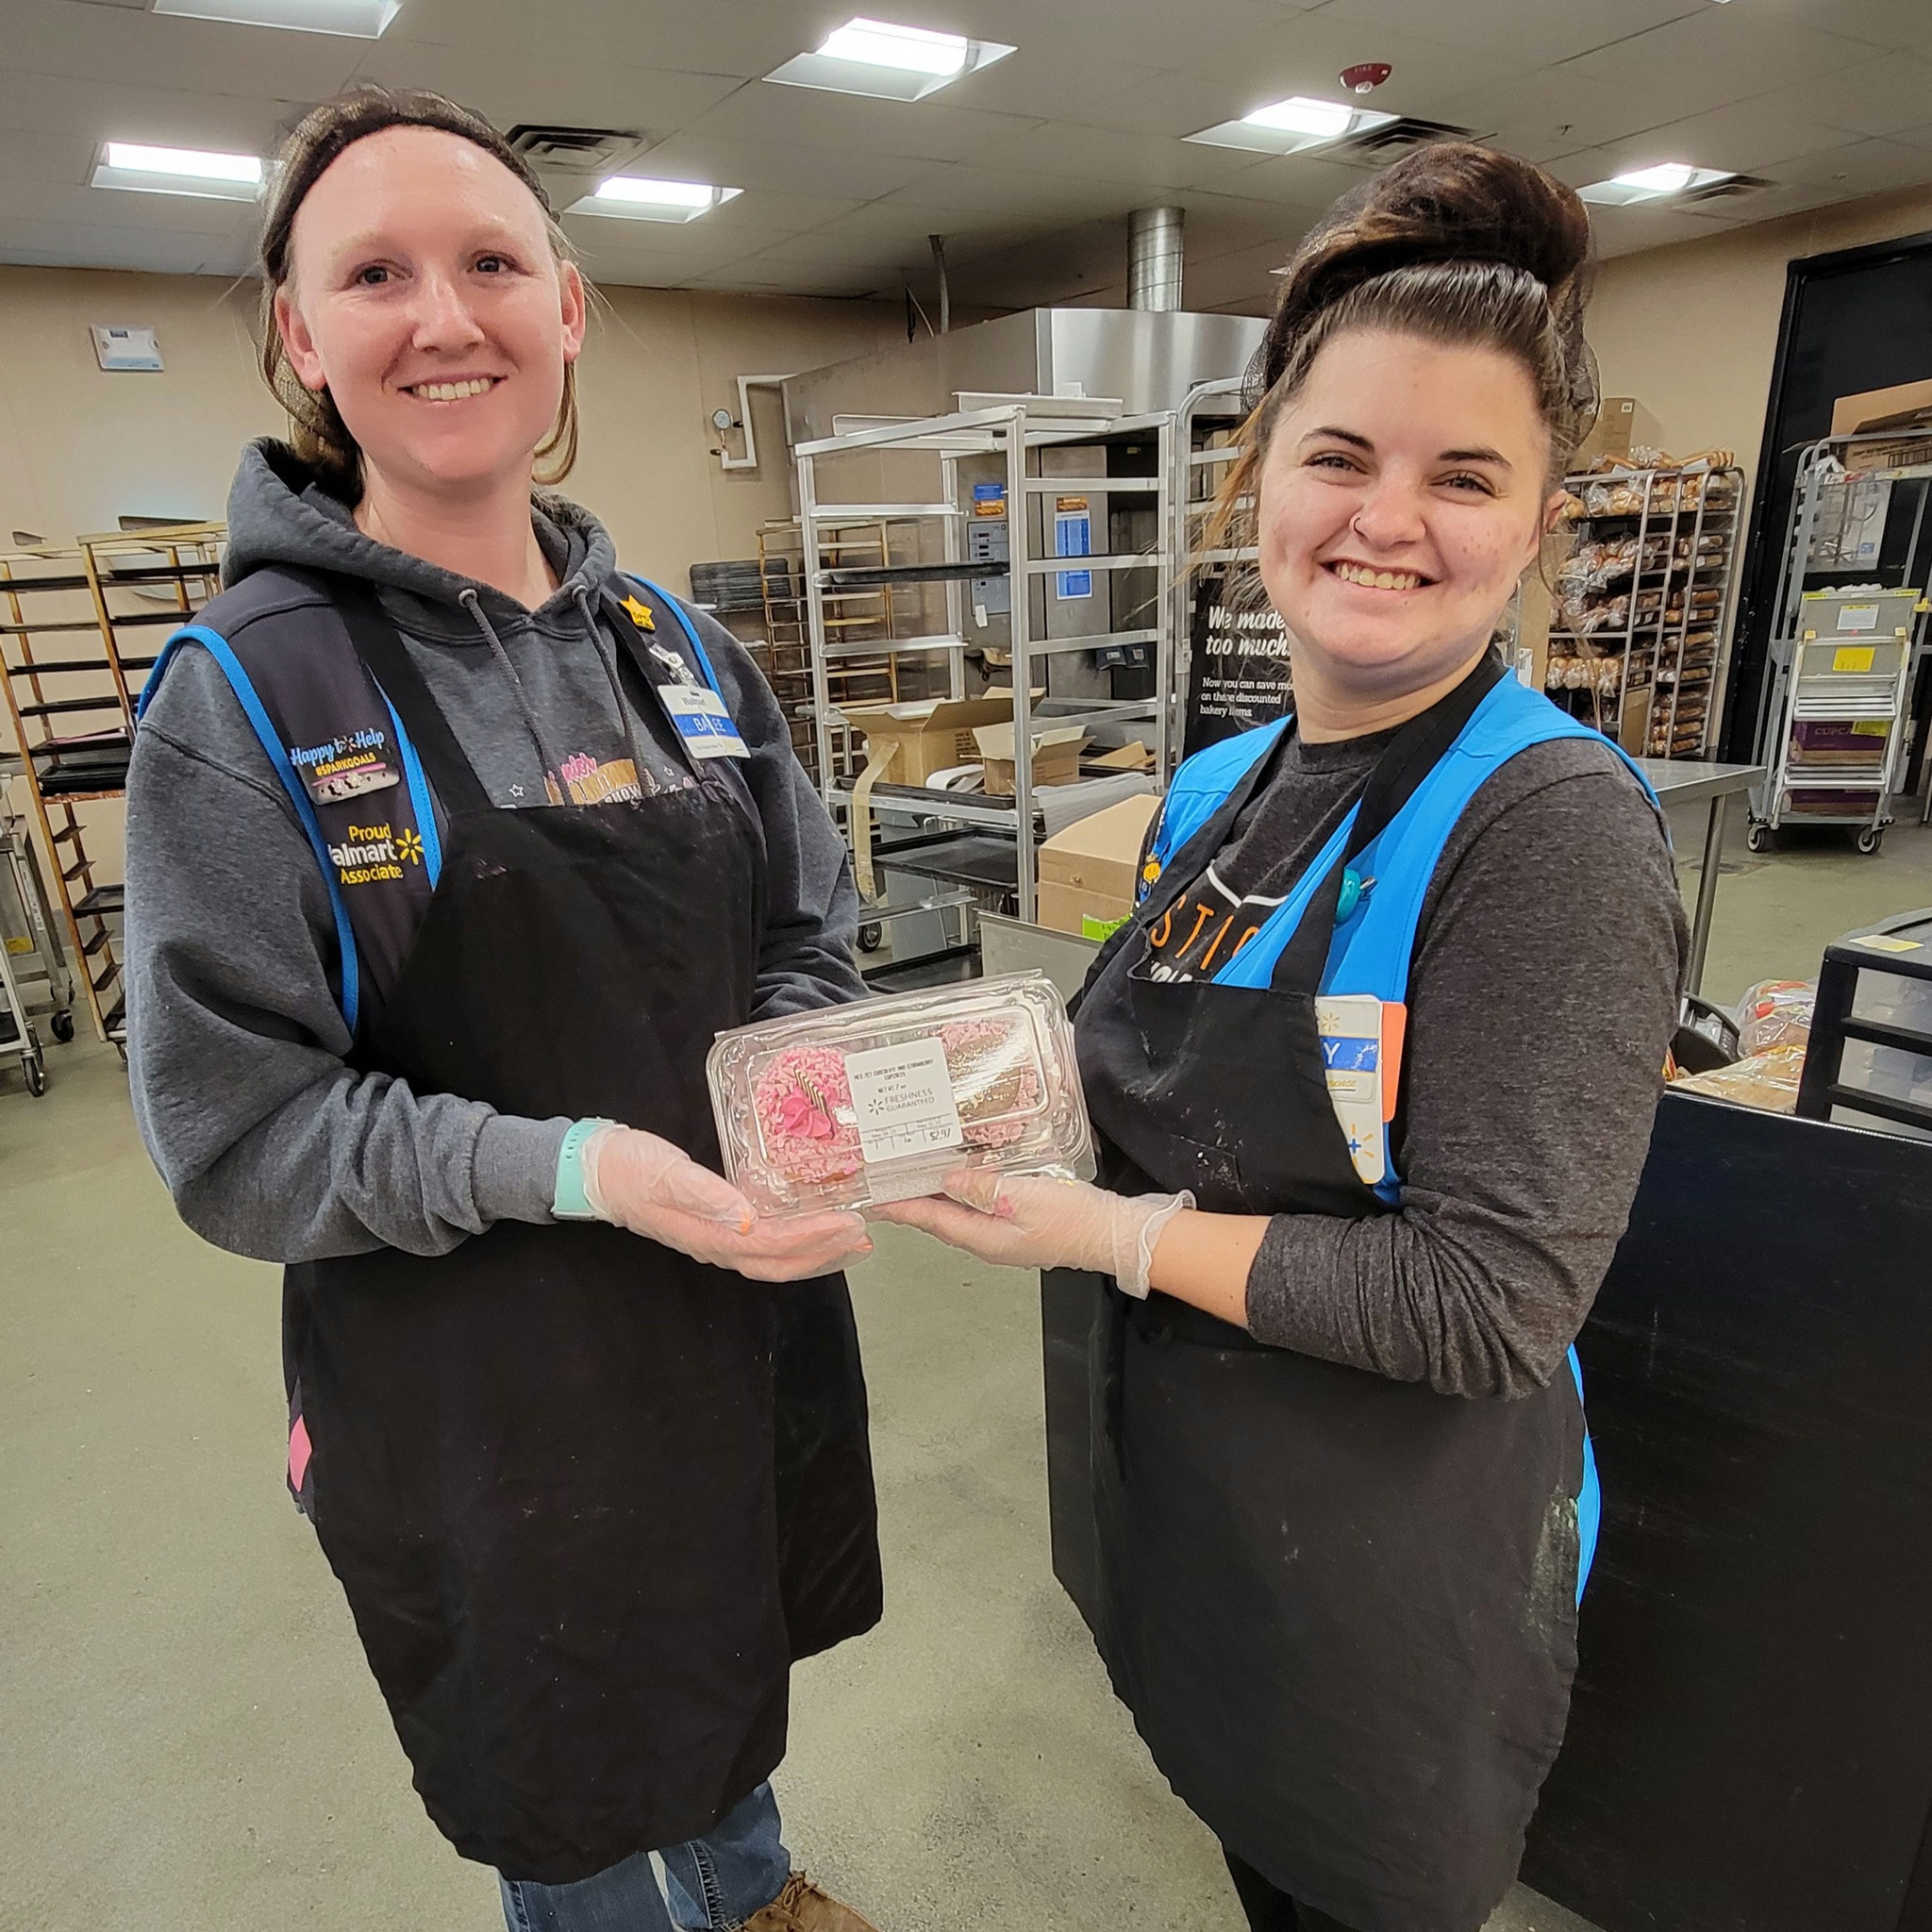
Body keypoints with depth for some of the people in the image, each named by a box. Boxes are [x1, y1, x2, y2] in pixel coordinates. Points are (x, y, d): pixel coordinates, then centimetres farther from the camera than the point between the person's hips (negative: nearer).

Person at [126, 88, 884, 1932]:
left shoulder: (677, 648, 1)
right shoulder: (244, 695, -14)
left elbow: (811, 929, 6)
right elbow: (233, 1133, -15)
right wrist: (575, 1167, -28)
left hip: (750, 1314, 5)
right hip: (478, 1398, -4)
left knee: (732, 1663, 31)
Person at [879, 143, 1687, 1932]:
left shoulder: (1549, 822, -23)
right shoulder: (1213, 789, -2)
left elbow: (1487, 1302, -26)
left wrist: (1118, 1236, -22)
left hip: (1394, 1557, -6)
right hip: (1188, 1496, 6)